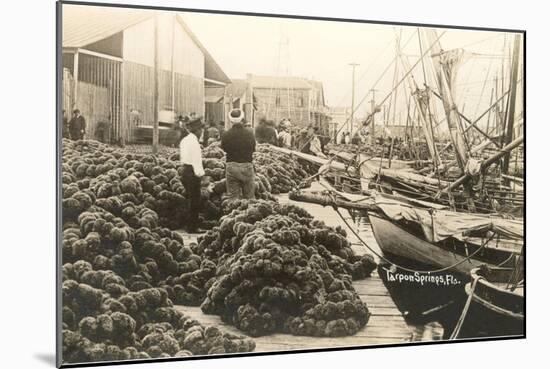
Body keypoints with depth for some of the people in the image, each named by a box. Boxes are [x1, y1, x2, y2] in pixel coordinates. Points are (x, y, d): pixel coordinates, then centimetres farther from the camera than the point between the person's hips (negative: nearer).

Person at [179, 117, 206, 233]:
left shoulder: (184, 140, 13)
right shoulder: (194, 142, -16)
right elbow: (196, 160, -19)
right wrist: (200, 174, -15)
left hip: (185, 171, 10)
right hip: (193, 173, -10)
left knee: (192, 200, 16)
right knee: (195, 201, -2)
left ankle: (192, 226, 22)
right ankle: (192, 227, 3)